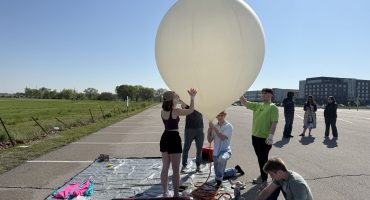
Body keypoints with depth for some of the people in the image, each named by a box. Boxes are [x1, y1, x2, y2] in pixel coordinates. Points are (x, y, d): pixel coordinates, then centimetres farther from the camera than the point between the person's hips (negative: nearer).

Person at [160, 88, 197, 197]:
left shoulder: (163, 111, 5)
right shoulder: (176, 111, -14)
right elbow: (191, 110, -10)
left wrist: (176, 98, 26)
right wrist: (192, 98, -5)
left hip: (165, 138, 7)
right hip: (174, 139, -7)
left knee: (165, 167, 15)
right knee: (176, 169, 3)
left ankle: (165, 193, 24)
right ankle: (176, 194, 11)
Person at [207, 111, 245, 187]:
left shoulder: (228, 126, -9)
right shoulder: (214, 126, 3)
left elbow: (222, 137, -23)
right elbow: (209, 140, 1)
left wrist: (214, 128, -25)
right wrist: (209, 128, -12)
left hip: (225, 150, -5)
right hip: (216, 152, 5)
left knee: (221, 159, -42)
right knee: (220, 174, 16)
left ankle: (218, 180, -24)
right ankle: (235, 170, 42)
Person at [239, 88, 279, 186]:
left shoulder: (273, 107, -9)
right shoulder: (257, 105, 11)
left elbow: (274, 122, -17)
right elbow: (244, 103, 8)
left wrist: (271, 135, -24)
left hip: (265, 138, -7)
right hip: (255, 136, 7)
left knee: (263, 159, 3)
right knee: (260, 158, 19)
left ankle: (264, 181, 16)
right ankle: (262, 176, 36)